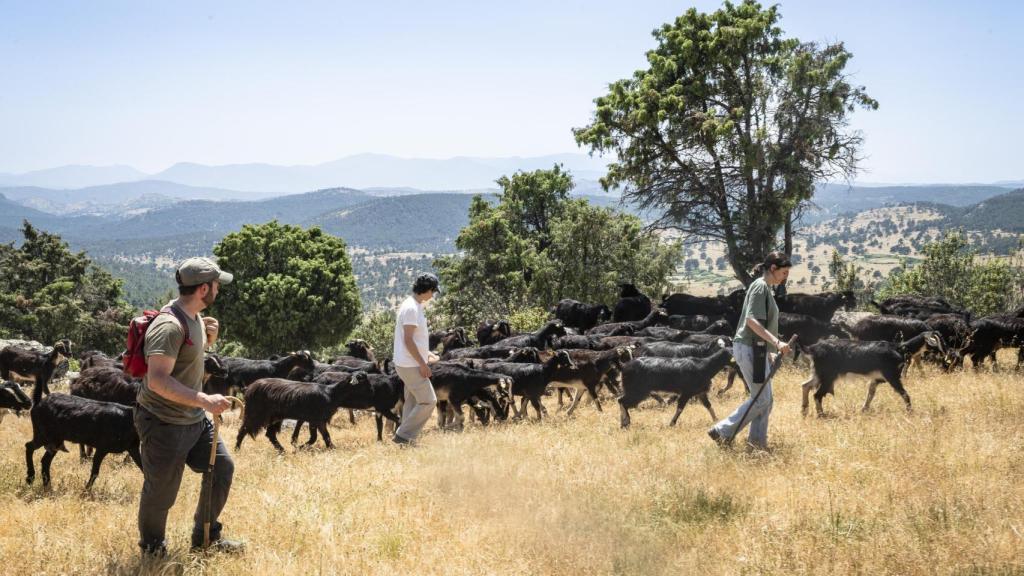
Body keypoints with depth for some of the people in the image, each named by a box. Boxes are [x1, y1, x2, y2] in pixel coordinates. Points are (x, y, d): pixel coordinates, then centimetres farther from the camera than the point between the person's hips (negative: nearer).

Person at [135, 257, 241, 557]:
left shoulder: (194, 317, 5)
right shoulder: (169, 326, -25)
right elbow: (158, 380, -33)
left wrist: (209, 338, 3)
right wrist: (205, 400, -36)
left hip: (194, 419, 9)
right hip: (164, 423, -9)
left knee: (222, 467, 14)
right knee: (162, 492, 4)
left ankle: (206, 537, 30)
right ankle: (152, 550, 27)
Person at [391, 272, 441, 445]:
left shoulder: (415, 306, 12)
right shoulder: (411, 308, -19)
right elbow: (408, 340, -22)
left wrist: (426, 355, 21)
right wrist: (422, 364, -19)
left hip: (412, 364, 10)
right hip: (411, 365, -10)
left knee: (413, 401, 14)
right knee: (428, 401, -7)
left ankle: (405, 438, 18)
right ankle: (403, 435, -3)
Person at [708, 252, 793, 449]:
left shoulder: (766, 288, 17)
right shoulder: (760, 286, -13)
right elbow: (751, 320, -24)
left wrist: (769, 350, 24)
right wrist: (776, 342, -32)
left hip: (758, 348, 10)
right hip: (749, 348, -10)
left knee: (766, 399, 12)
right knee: (761, 399, -7)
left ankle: (758, 440, 17)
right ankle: (722, 431, -4)